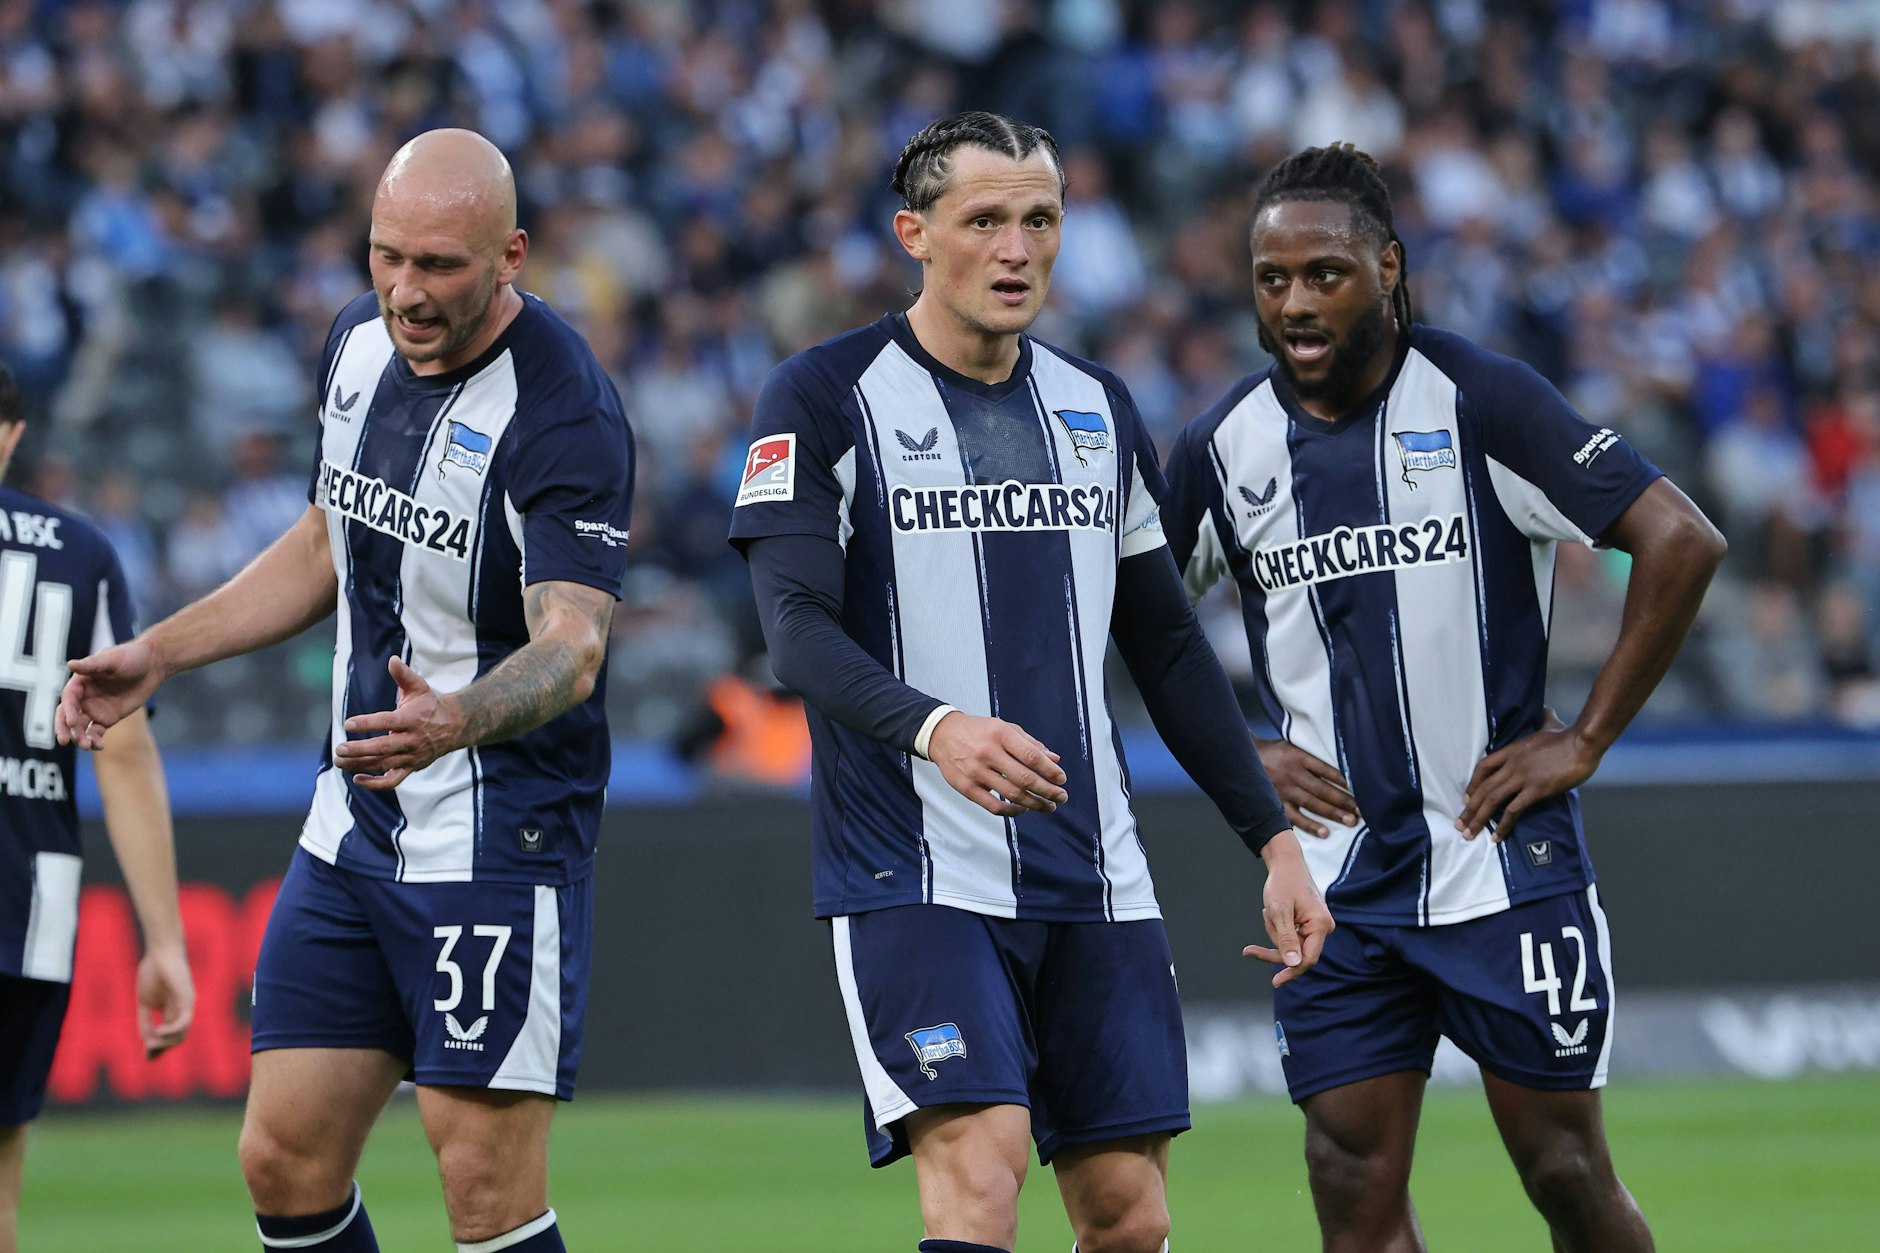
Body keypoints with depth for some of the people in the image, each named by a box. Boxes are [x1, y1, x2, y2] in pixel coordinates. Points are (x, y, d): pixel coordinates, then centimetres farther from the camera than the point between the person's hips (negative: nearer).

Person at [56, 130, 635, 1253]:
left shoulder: (565, 415, -20)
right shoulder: (361, 342, 5)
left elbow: (572, 647, -30)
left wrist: (458, 720, -50)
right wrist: (158, 652, 17)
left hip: (498, 835, -8)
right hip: (352, 826, 8)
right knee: (287, 1163, 6)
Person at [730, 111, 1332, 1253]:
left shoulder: (1100, 409, 15)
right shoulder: (825, 399, -3)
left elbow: (1169, 647, 21)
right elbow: (799, 632, -14)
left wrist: (1275, 839, 16)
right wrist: (932, 729, -33)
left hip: (1094, 881, 6)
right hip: (917, 878, -6)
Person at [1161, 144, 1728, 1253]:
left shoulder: (1481, 401, -8)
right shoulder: (1223, 450, 4)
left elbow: (1683, 542, -11)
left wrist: (1586, 741, -10)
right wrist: (1237, 753, 6)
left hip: (1506, 862, -3)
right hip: (1335, 883, 3)